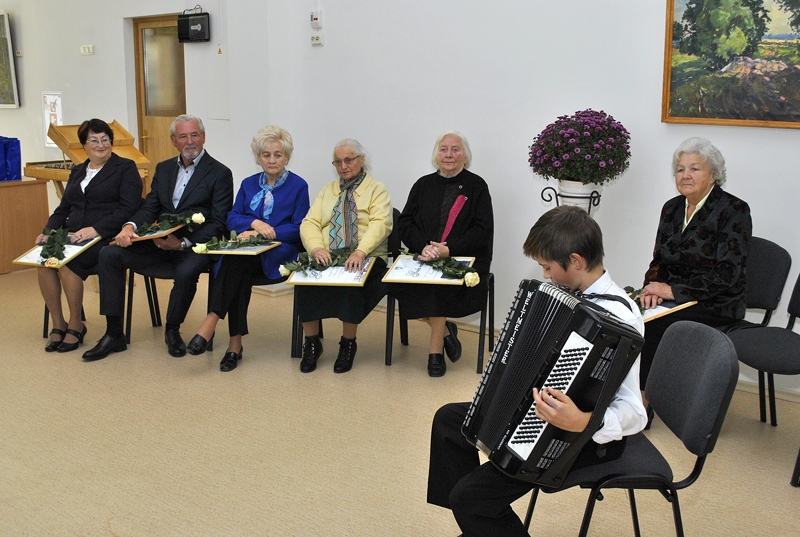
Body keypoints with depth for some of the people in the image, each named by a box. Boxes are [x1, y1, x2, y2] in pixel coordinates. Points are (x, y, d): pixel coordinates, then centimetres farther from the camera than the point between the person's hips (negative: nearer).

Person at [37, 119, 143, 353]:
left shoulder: (125, 168, 3)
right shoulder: (77, 171, 23)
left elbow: (128, 208, -10)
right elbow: (63, 208, 20)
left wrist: (95, 229, -20)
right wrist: (49, 231, 0)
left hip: (106, 237, -6)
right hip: (73, 235, 6)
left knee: (67, 263, -30)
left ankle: (76, 325, -11)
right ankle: (58, 324, -10)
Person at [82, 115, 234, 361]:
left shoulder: (220, 173, -1)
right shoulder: (164, 168, 18)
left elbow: (218, 224, -8)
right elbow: (150, 208, 12)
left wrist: (183, 243, -21)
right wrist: (130, 226, -12)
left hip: (193, 244, -5)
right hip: (158, 240, 6)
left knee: (186, 271, -36)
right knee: (109, 254, -13)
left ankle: (172, 330, -6)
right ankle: (114, 334, -9)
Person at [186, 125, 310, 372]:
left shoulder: (298, 185, 6)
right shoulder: (249, 184, 19)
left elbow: (299, 228, -2)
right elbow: (232, 218, 10)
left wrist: (265, 232, -13)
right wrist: (255, 223, -12)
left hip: (279, 254, -3)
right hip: (247, 253, 3)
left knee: (237, 260, -34)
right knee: (238, 273, -33)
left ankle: (211, 321, -34)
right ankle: (235, 342, -31)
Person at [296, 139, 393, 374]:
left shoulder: (376, 190, 8)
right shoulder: (327, 191, 21)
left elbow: (380, 224, -9)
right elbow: (309, 223, 8)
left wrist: (360, 251, -28)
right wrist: (316, 248, -15)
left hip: (365, 259, -3)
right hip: (326, 257, 3)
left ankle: (348, 344, -16)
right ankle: (311, 343, -11)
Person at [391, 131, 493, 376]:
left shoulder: (476, 186, 3)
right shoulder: (423, 185, 14)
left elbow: (482, 230, -5)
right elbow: (404, 223, 7)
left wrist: (448, 249, -19)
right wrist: (423, 247, -14)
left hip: (463, 258, -3)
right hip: (424, 256, 4)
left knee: (442, 283, -33)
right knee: (398, 280, -25)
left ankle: (435, 347, -12)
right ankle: (444, 330, -3)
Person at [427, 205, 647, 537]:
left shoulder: (616, 318, -28)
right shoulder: (580, 295, 0)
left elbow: (633, 413, -31)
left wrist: (582, 422, -47)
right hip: (550, 413, 10)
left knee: (470, 496, -19)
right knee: (448, 420, 16)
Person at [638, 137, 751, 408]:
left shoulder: (734, 211, -9)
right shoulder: (672, 208, 10)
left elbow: (727, 276, -16)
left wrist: (673, 290, -21)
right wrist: (653, 287, -10)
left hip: (716, 306, -5)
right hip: (674, 299, 6)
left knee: (654, 325, -29)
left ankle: (642, 404, -14)